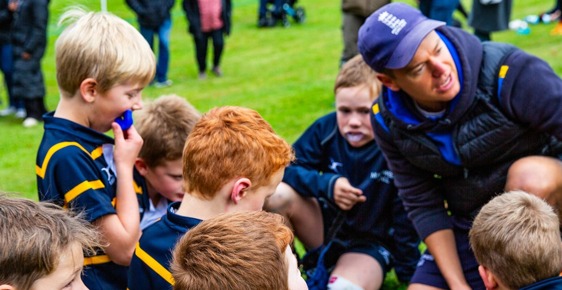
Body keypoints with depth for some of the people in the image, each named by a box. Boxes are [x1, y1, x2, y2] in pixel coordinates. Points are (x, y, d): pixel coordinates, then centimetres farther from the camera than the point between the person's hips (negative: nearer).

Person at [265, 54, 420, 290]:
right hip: (326, 227, 5)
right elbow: (288, 167, -12)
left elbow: (405, 220, -16)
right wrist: (327, 184, -28)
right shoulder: (326, 129, -12)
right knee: (277, 194, -23)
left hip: (370, 246, -5)